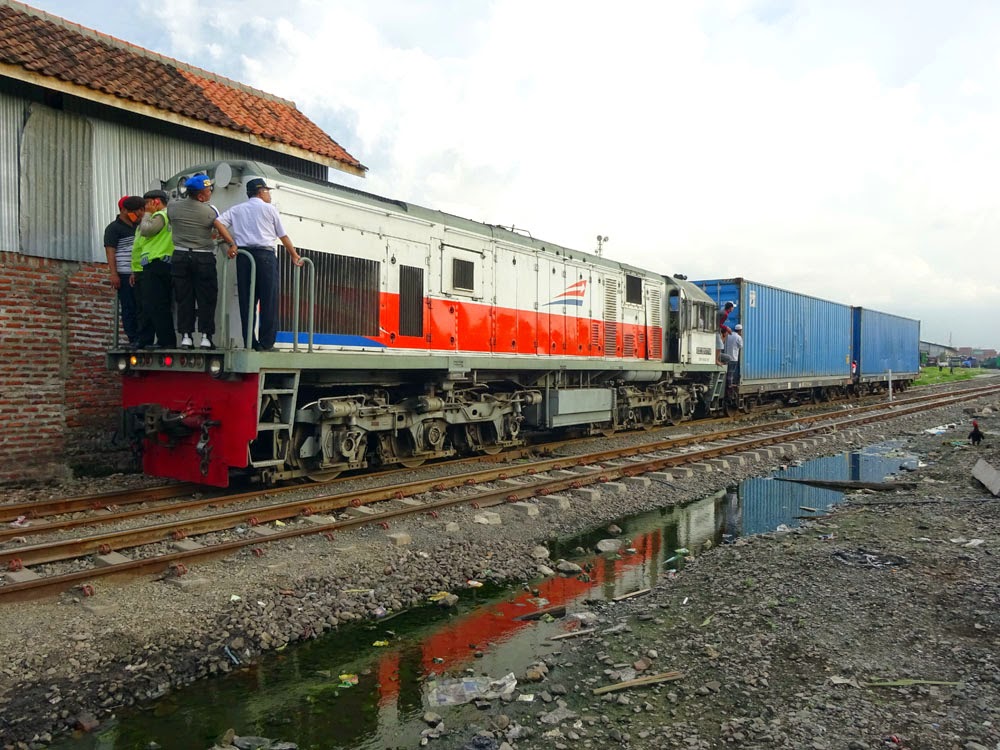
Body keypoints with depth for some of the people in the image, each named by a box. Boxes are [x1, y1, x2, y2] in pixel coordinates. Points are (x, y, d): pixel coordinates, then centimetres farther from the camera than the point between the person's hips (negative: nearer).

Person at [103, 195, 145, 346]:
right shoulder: (114, 228, -1)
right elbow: (110, 252, -8)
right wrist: (114, 274, -16)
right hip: (125, 275, -6)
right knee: (129, 308, -3)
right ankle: (133, 339, 0)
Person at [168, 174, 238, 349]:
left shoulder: (172, 206, 4)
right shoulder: (209, 210, -7)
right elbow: (221, 230, -10)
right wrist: (232, 244, -2)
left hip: (180, 256, 3)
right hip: (203, 258, -3)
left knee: (184, 298, 6)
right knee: (206, 298, 1)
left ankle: (186, 336, 5)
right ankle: (205, 337, -2)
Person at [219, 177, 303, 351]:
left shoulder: (236, 209, 17)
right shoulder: (269, 209, 8)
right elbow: (283, 236, 10)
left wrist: (231, 244, 3)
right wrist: (294, 255, 20)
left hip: (243, 255, 4)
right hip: (265, 254, -4)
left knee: (246, 300, 5)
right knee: (269, 300, -3)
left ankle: (249, 343, 3)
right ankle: (266, 343, -7)